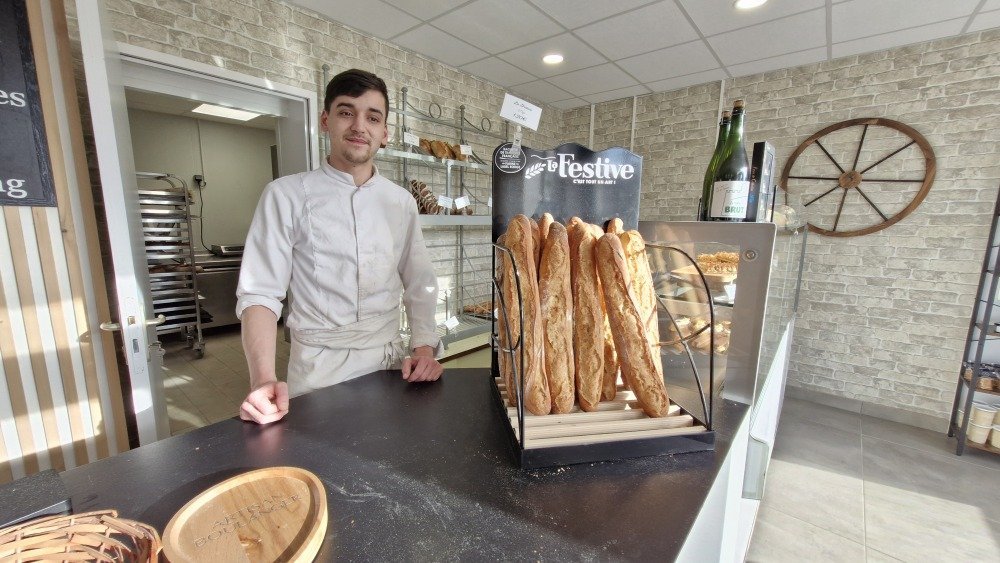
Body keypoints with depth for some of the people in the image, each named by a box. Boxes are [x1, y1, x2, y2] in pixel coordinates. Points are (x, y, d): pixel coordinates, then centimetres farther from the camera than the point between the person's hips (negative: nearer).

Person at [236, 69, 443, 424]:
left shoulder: (401, 202, 5)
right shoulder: (287, 195, -5)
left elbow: (419, 285, 7)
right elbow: (260, 293, -8)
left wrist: (424, 347, -6)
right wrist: (263, 379, -21)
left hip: (389, 362, 3)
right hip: (319, 368, -2)